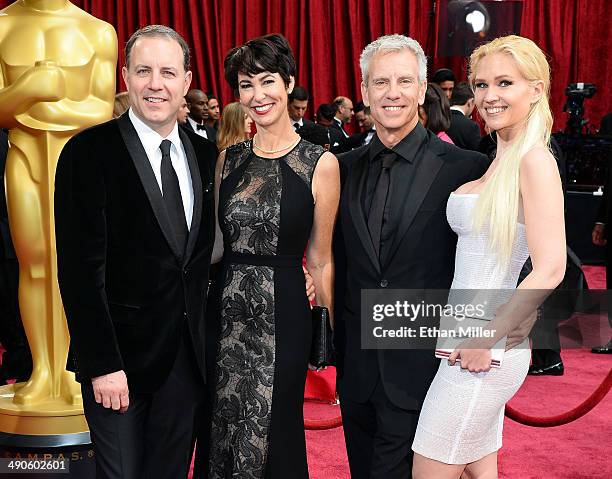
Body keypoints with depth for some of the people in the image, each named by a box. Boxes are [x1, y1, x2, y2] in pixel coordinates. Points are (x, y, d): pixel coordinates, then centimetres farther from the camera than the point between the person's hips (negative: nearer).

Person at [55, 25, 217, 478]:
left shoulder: (205, 153, 6)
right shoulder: (88, 152, -11)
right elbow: (80, 269, -14)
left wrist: (205, 338, 5)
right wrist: (103, 364, -16)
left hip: (188, 355, 5)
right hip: (120, 356, -4)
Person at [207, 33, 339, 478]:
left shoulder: (320, 164, -6)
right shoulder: (228, 158, 6)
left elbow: (319, 260, 0)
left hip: (282, 313, -4)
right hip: (227, 310, 4)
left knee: (274, 431, 7)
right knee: (223, 428, 13)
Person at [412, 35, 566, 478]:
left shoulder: (534, 160, -14)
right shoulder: (500, 160, 13)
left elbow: (549, 270, -20)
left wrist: (491, 338, -16)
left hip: (488, 350, -8)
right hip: (471, 338, 8)